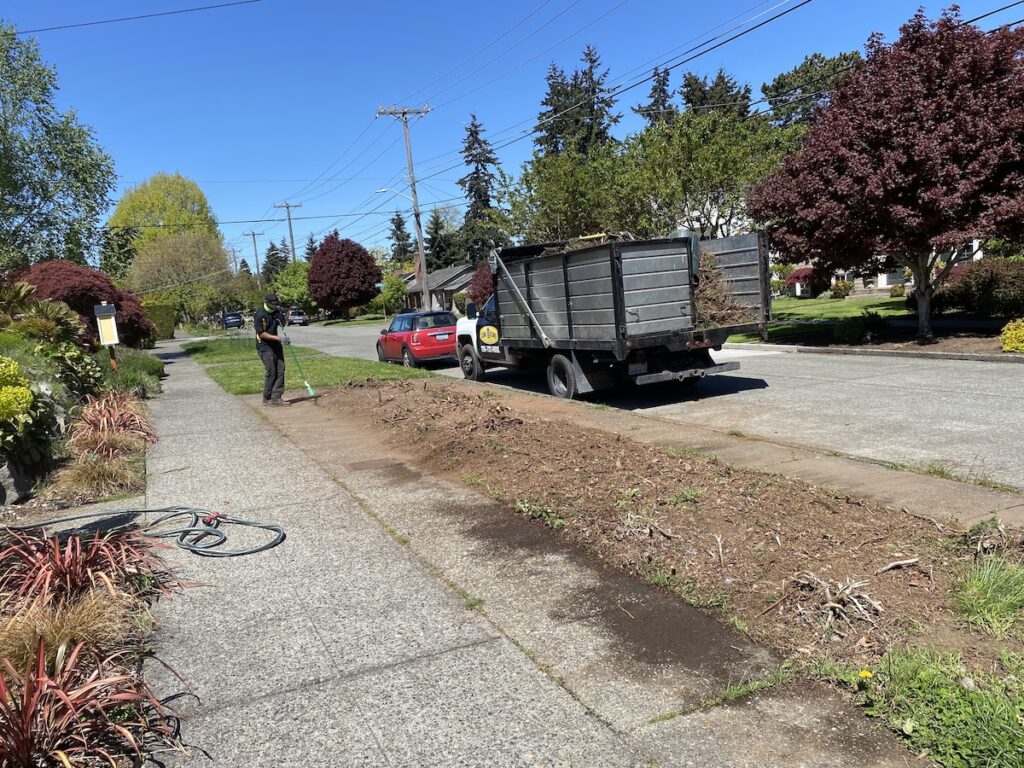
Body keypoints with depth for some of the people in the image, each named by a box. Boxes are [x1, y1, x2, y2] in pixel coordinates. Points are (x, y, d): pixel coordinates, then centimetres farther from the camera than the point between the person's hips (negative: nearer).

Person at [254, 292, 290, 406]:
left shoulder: (276, 311, 7)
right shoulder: (260, 315, -16)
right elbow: (261, 334, -19)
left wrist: (284, 337, 4)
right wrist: (278, 338, -23)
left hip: (276, 345, 7)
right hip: (265, 346, -7)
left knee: (280, 371, 2)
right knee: (270, 372, -7)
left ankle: (276, 398, 6)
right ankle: (267, 399, 6)